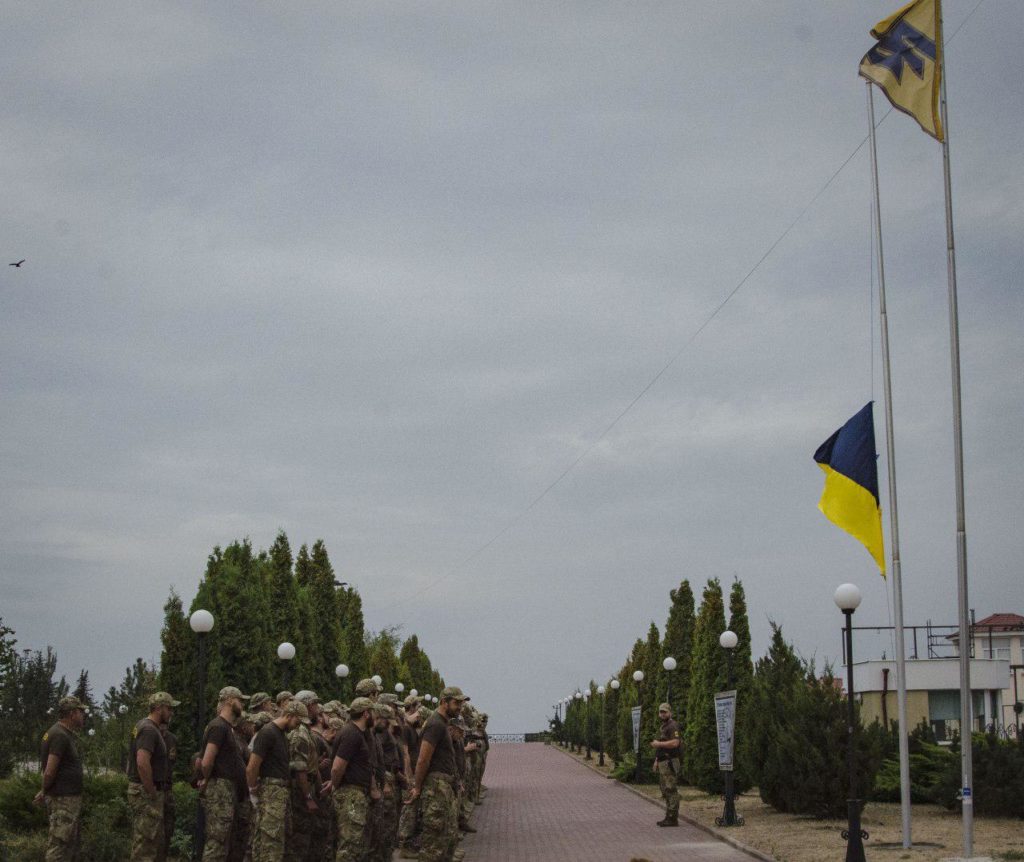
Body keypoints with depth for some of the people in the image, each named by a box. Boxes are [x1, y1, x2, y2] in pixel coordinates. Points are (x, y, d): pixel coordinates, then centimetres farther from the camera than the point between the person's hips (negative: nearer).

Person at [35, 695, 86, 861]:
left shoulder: (67, 734, 14)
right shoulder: (59, 735, -18)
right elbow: (49, 772, -20)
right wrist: (44, 792, -4)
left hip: (71, 798, 10)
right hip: (62, 799, -10)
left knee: (71, 843, 16)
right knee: (59, 846, -8)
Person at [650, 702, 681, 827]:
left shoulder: (673, 726, -10)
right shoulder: (663, 727, 21)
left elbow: (675, 743, -23)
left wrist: (658, 744, -16)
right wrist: (656, 760, 21)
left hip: (670, 762, -10)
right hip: (662, 763, 10)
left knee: (671, 790, -10)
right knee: (665, 791, 11)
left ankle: (672, 818, -10)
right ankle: (669, 817, 15)